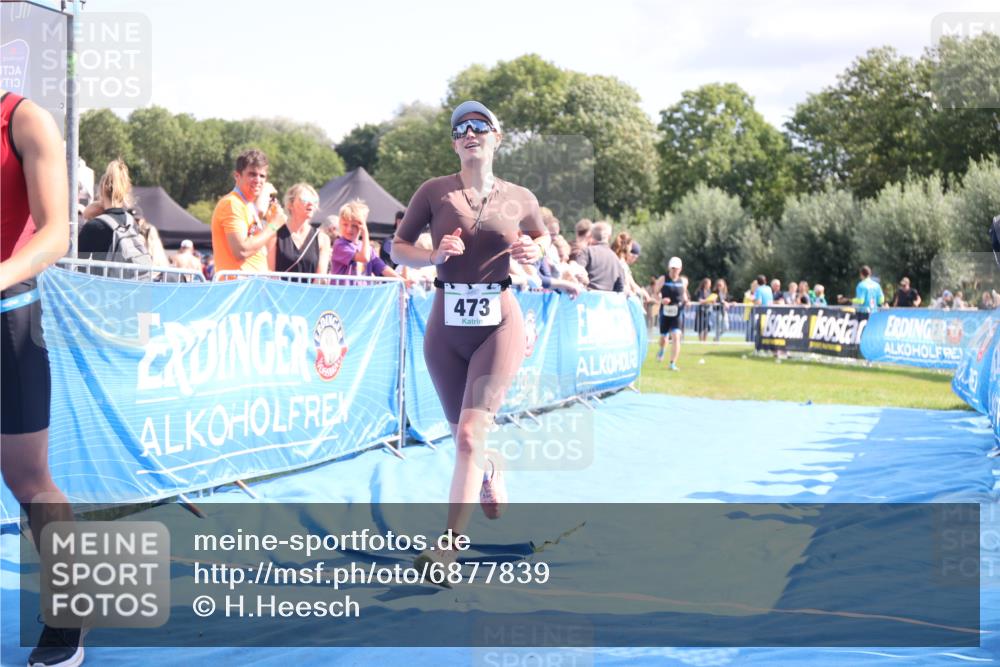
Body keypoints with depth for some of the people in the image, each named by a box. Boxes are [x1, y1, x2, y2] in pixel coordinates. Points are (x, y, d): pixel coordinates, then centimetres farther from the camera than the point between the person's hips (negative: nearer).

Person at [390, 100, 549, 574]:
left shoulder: (519, 198, 2)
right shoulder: (434, 191, -1)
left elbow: (542, 237, 18)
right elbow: (397, 248, 3)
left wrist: (533, 252, -5)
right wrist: (433, 257, -16)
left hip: (499, 323, -2)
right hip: (446, 325, 2)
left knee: (470, 435, -14)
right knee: (463, 436, 13)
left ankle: (448, 547, -13)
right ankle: (491, 470, 51)